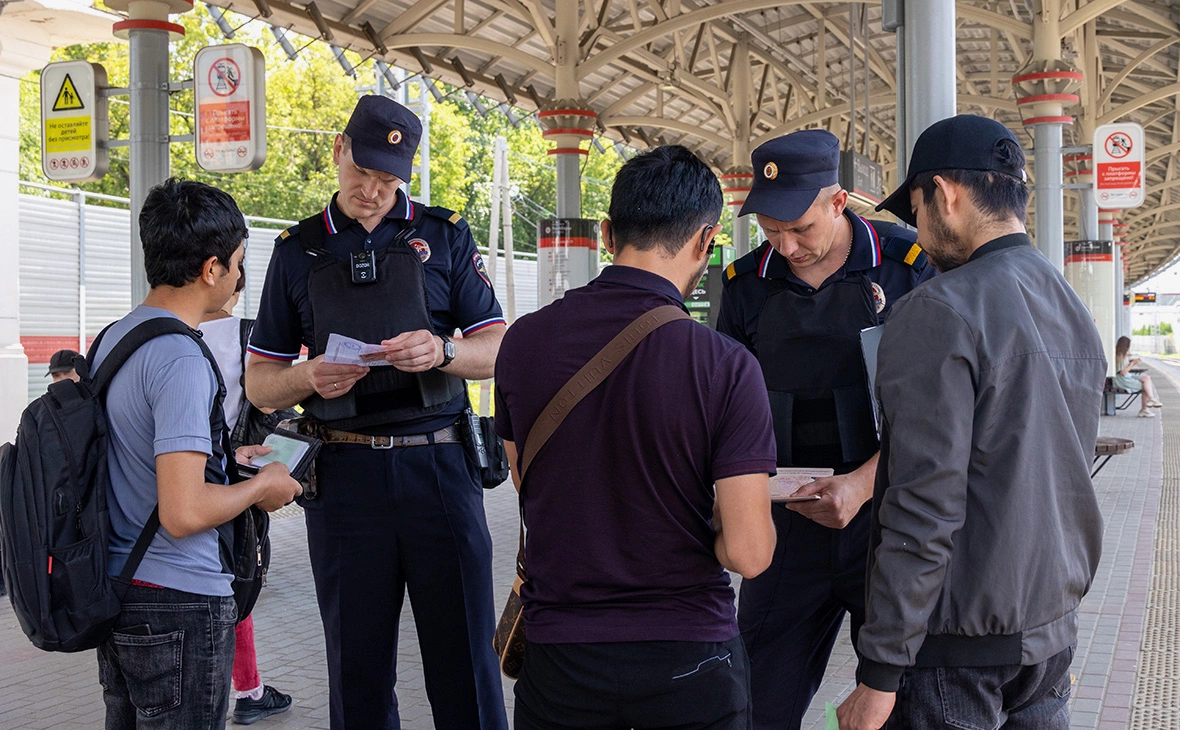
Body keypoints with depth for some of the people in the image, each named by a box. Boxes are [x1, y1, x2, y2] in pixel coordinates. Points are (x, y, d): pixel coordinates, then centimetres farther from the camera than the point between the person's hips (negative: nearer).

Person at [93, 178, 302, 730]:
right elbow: (183, 512, -26)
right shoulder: (181, 360, -20)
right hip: (179, 603, -9)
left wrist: (223, 456, 22)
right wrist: (261, 486, -10)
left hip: (115, 593, 9)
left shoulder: (111, 339, 9)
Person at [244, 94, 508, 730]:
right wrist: (308, 377, -11)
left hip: (439, 466, -1)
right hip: (343, 478, 1)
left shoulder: (444, 237, 9)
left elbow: (497, 350, 5)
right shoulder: (298, 251, 11)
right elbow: (259, 383, 11)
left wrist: (442, 351, -17)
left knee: (465, 657, 1)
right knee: (357, 666, 8)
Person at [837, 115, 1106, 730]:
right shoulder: (1075, 312, 10)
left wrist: (880, 673, -18)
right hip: (1052, 629, 8)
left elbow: (926, 511, -22)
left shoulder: (941, 313, -17)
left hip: (959, 639, -8)